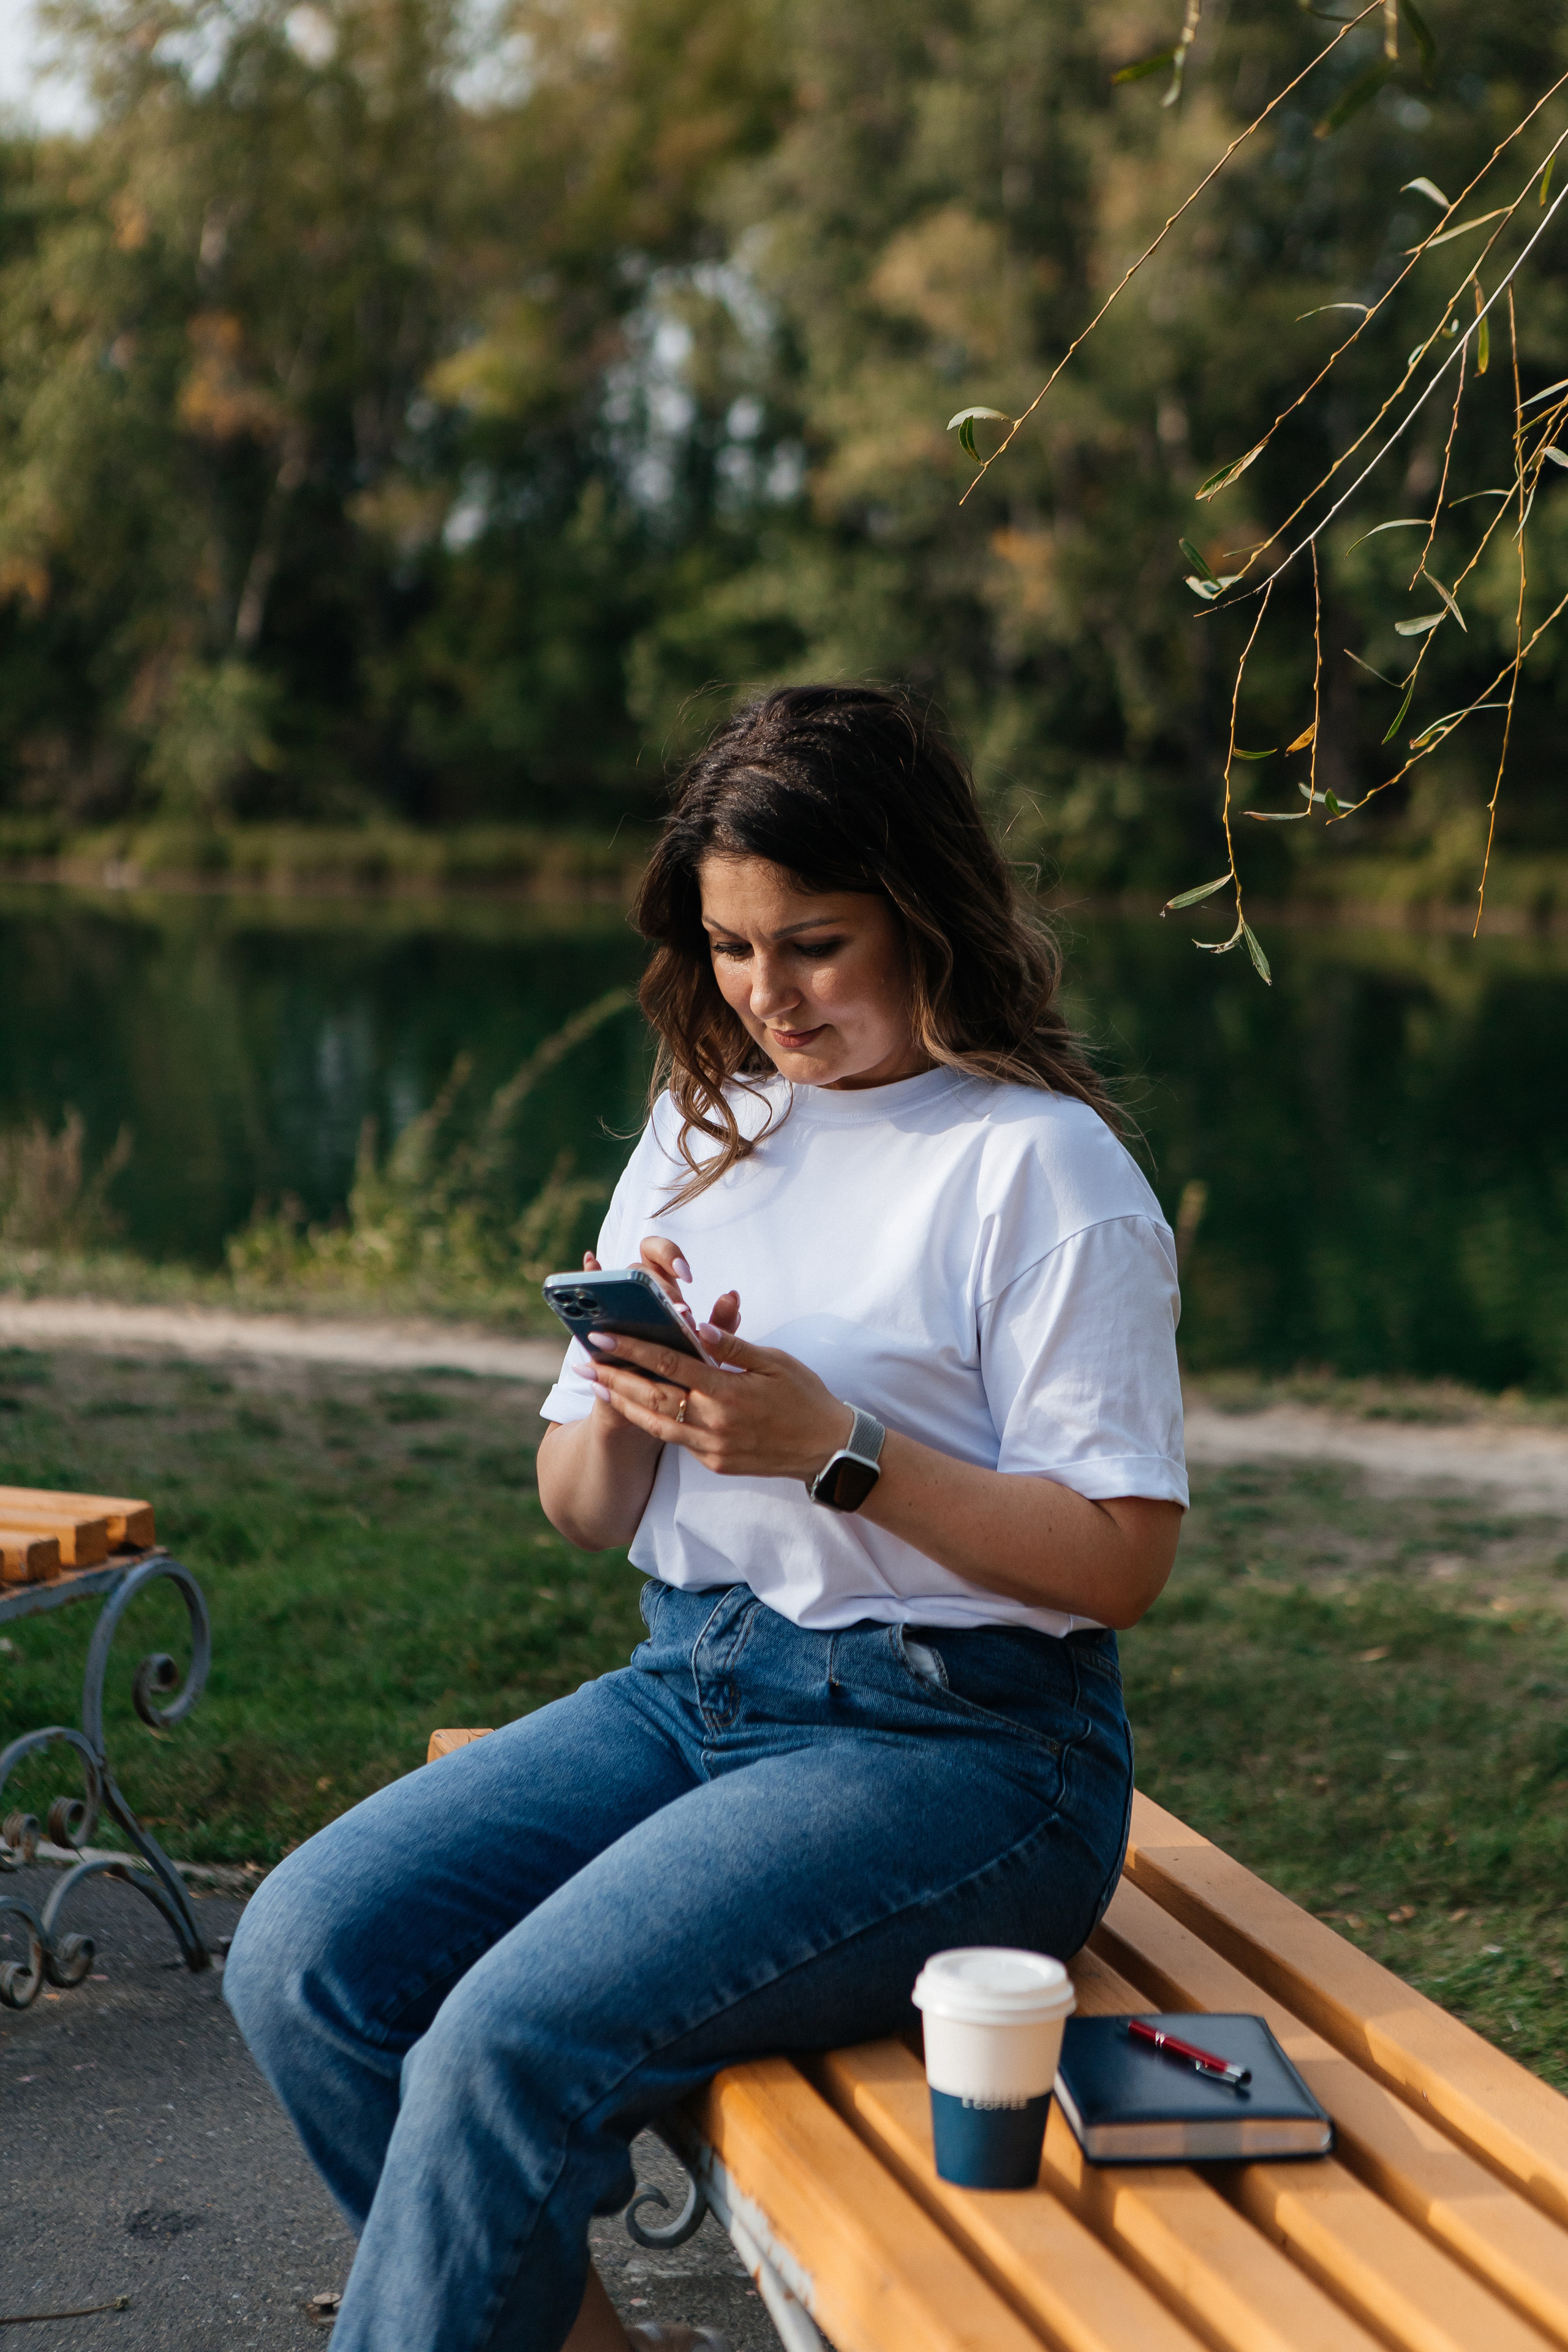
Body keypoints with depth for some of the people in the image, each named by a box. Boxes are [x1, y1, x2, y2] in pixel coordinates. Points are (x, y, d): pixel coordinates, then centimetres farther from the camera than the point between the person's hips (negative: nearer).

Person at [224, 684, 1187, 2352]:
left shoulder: (1043, 1166, -7)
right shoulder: (704, 1132, 14)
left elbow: (1120, 1560, -12)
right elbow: (583, 1514, 16)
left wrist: (832, 1444, -20)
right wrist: (623, 1404, -7)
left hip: (953, 1744, -7)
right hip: (688, 1688, 7)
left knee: (506, 2049, -26)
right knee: (302, 1956, -12)